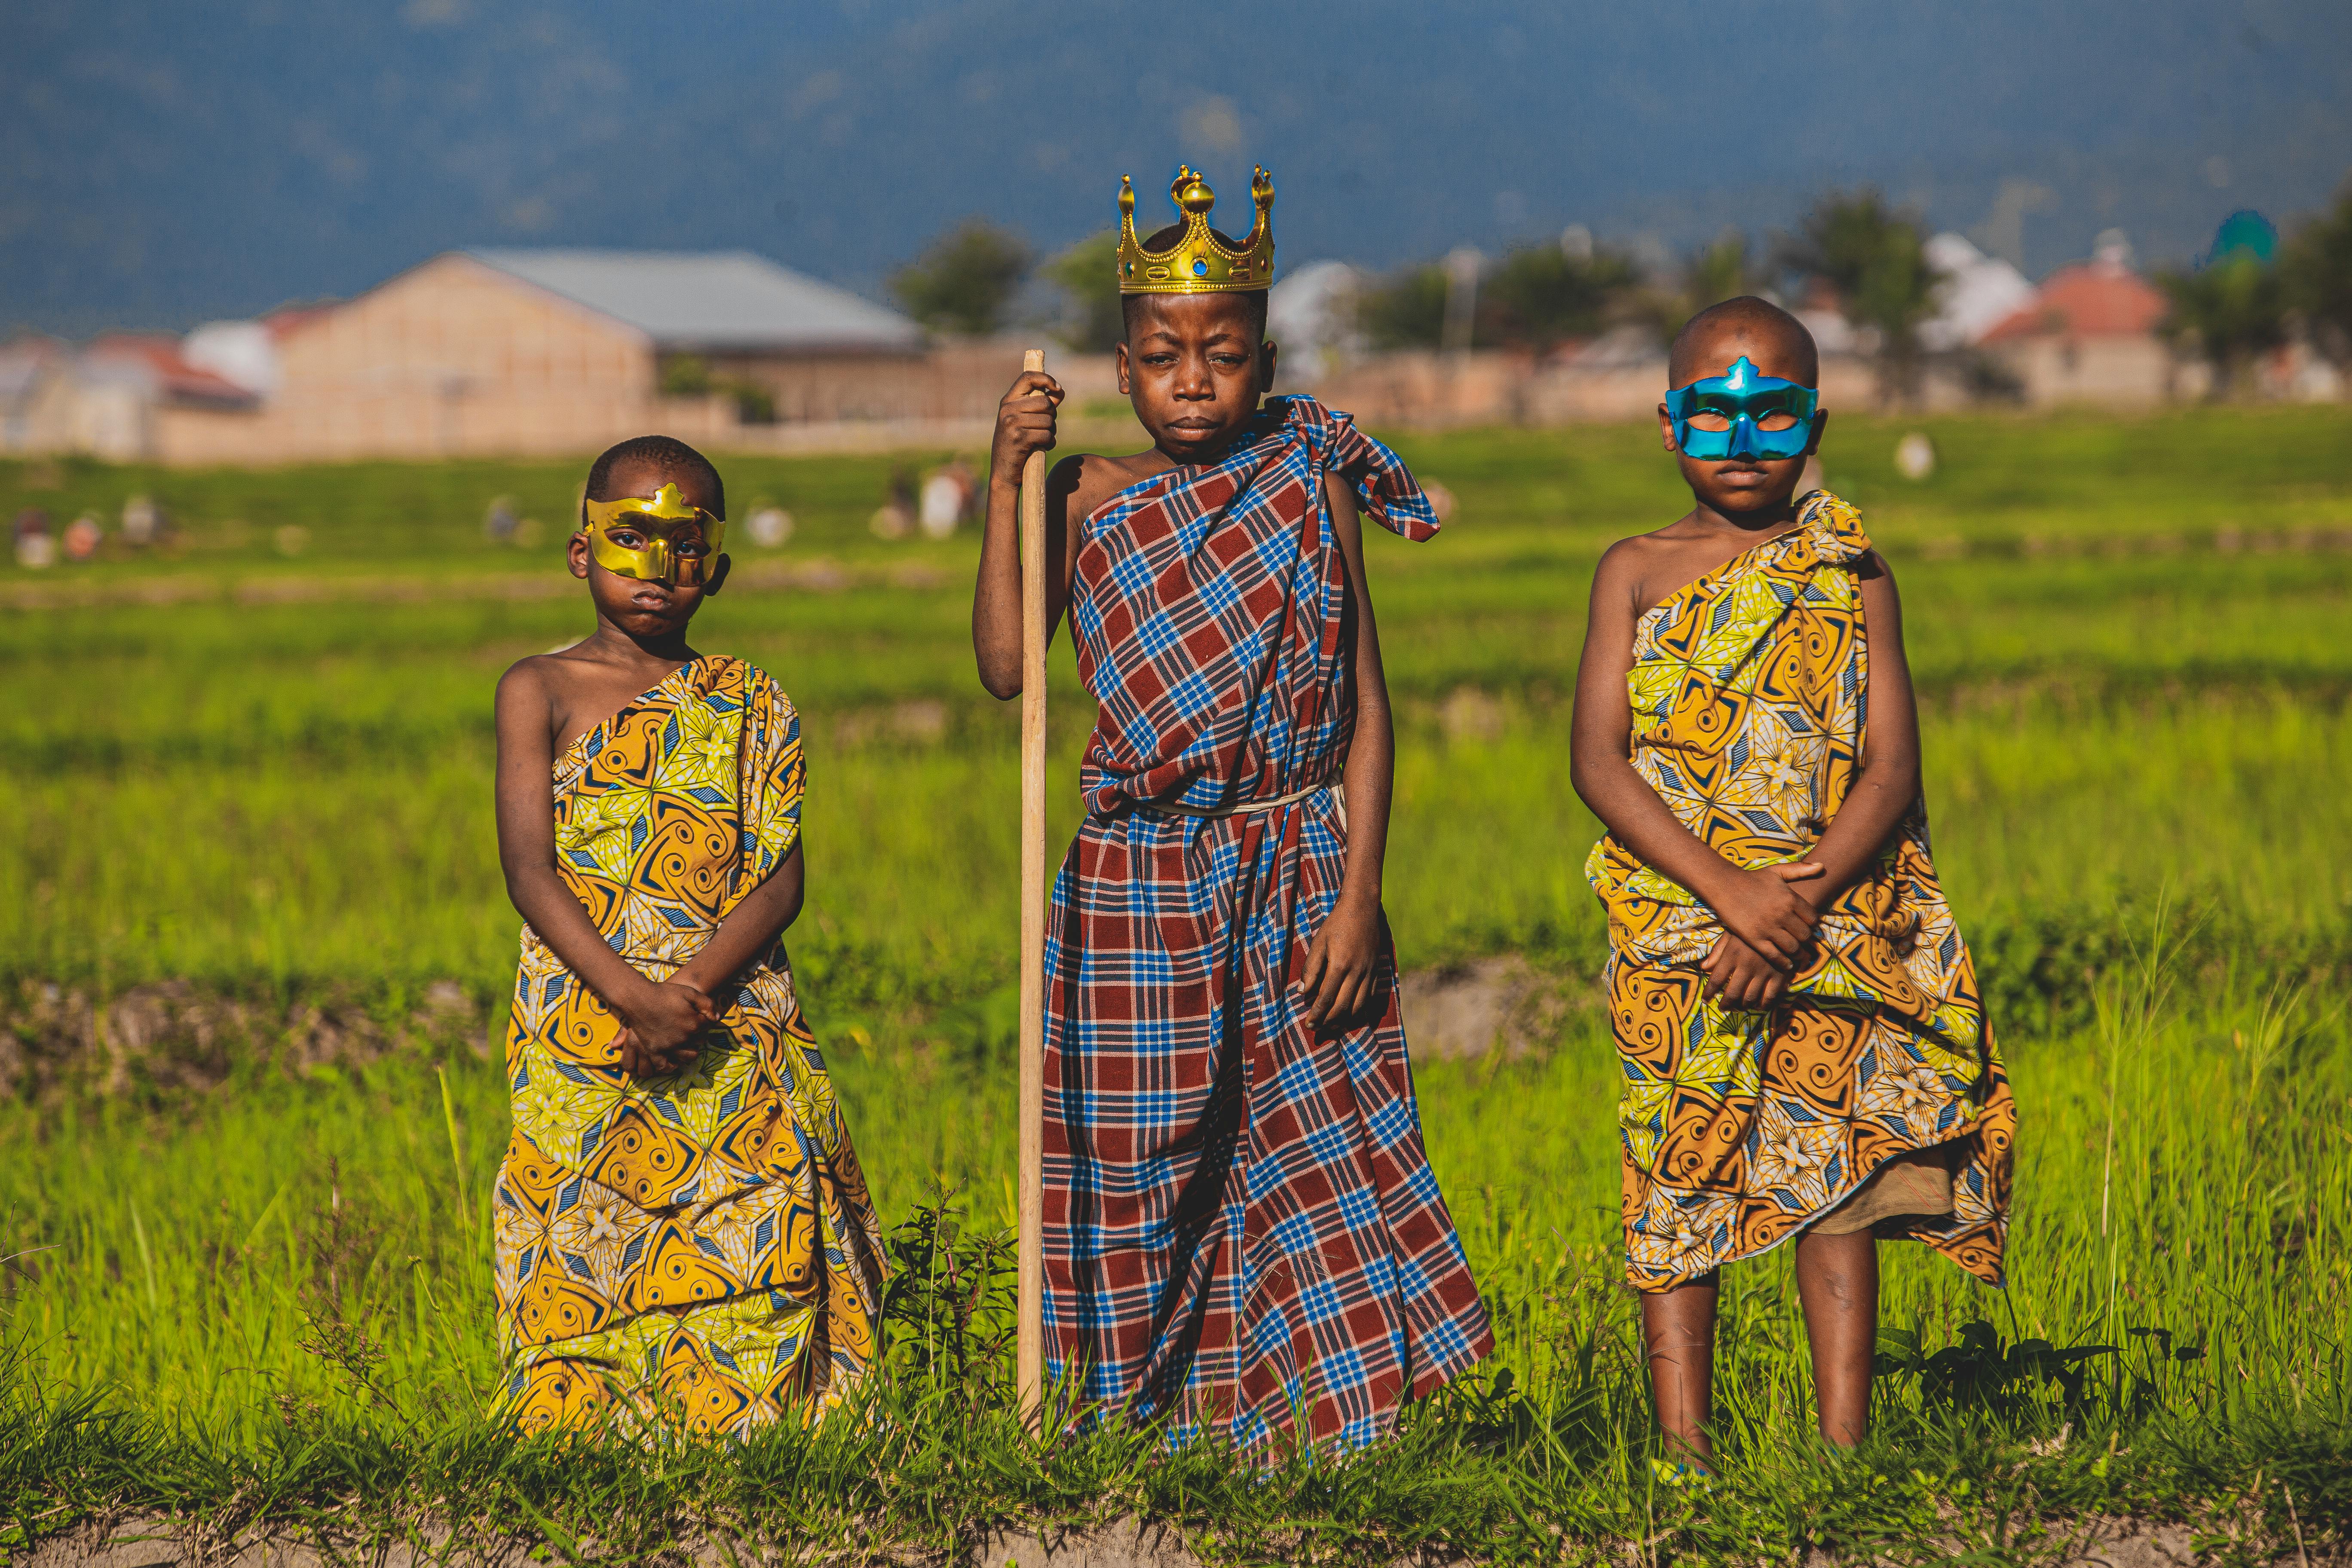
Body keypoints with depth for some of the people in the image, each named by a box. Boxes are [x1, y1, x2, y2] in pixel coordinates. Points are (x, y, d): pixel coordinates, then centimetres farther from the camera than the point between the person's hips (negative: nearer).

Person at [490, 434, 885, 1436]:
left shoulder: (750, 706, 10)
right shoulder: (542, 693, 5)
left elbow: (782, 876, 2)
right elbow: (529, 868, -5)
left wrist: (693, 992, -15)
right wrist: (632, 995, -18)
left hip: (736, 1041, 2)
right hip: (582, 1043, -1)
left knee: (757, 1266, -5)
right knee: (582, 1270, -5)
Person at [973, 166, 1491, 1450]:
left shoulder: (1312, 492, 1)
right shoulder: (1092, 498, 2)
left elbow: (1365, 710, 0)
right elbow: (1006, 665, -10)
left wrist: (1357, 898, -8)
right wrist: (1006, 478, -15)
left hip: (1300, 874, 0)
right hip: (1138, 884, 1)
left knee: (1313, 1152, -2)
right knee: (1145, 1163, 3)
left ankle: (1325, 1433, 3)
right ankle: (1176, 1429, 13)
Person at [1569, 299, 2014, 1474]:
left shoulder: (1852, 581, 5)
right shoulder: (1638, 573, 4)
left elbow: (1891, 769, -2)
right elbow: (1598, 759, -5)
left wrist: (1800, 900, -18)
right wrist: (1728, 889, -17)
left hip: (1832, 925, 0)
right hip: (1672, 929, 0)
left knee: (1836, 1174, 0)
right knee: (1679, 1182, 1)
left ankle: (1842, 1448, 3)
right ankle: (1682, 1450, 5)